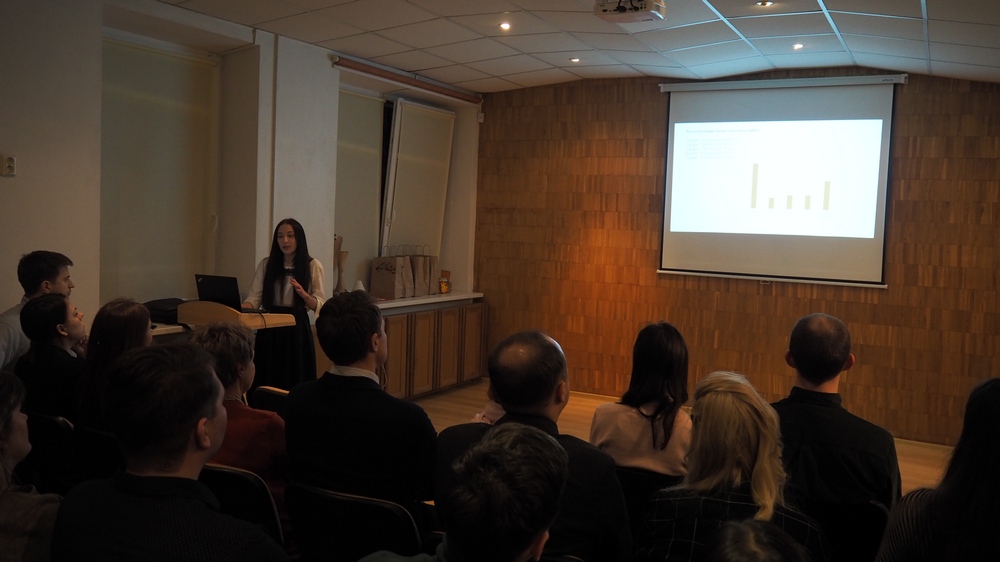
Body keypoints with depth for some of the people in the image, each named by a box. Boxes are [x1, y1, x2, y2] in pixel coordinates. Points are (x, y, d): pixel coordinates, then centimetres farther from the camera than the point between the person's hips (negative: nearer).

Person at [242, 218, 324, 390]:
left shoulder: (313, 266, 0)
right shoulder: (266, 264, 7)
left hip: (297, 329, -2)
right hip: (270, 330, 2)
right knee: (267, 381, 5)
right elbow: (254, 298, 1)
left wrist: (303, 294, -21)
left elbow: (319, 305, -2)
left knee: (295, 381, 2)